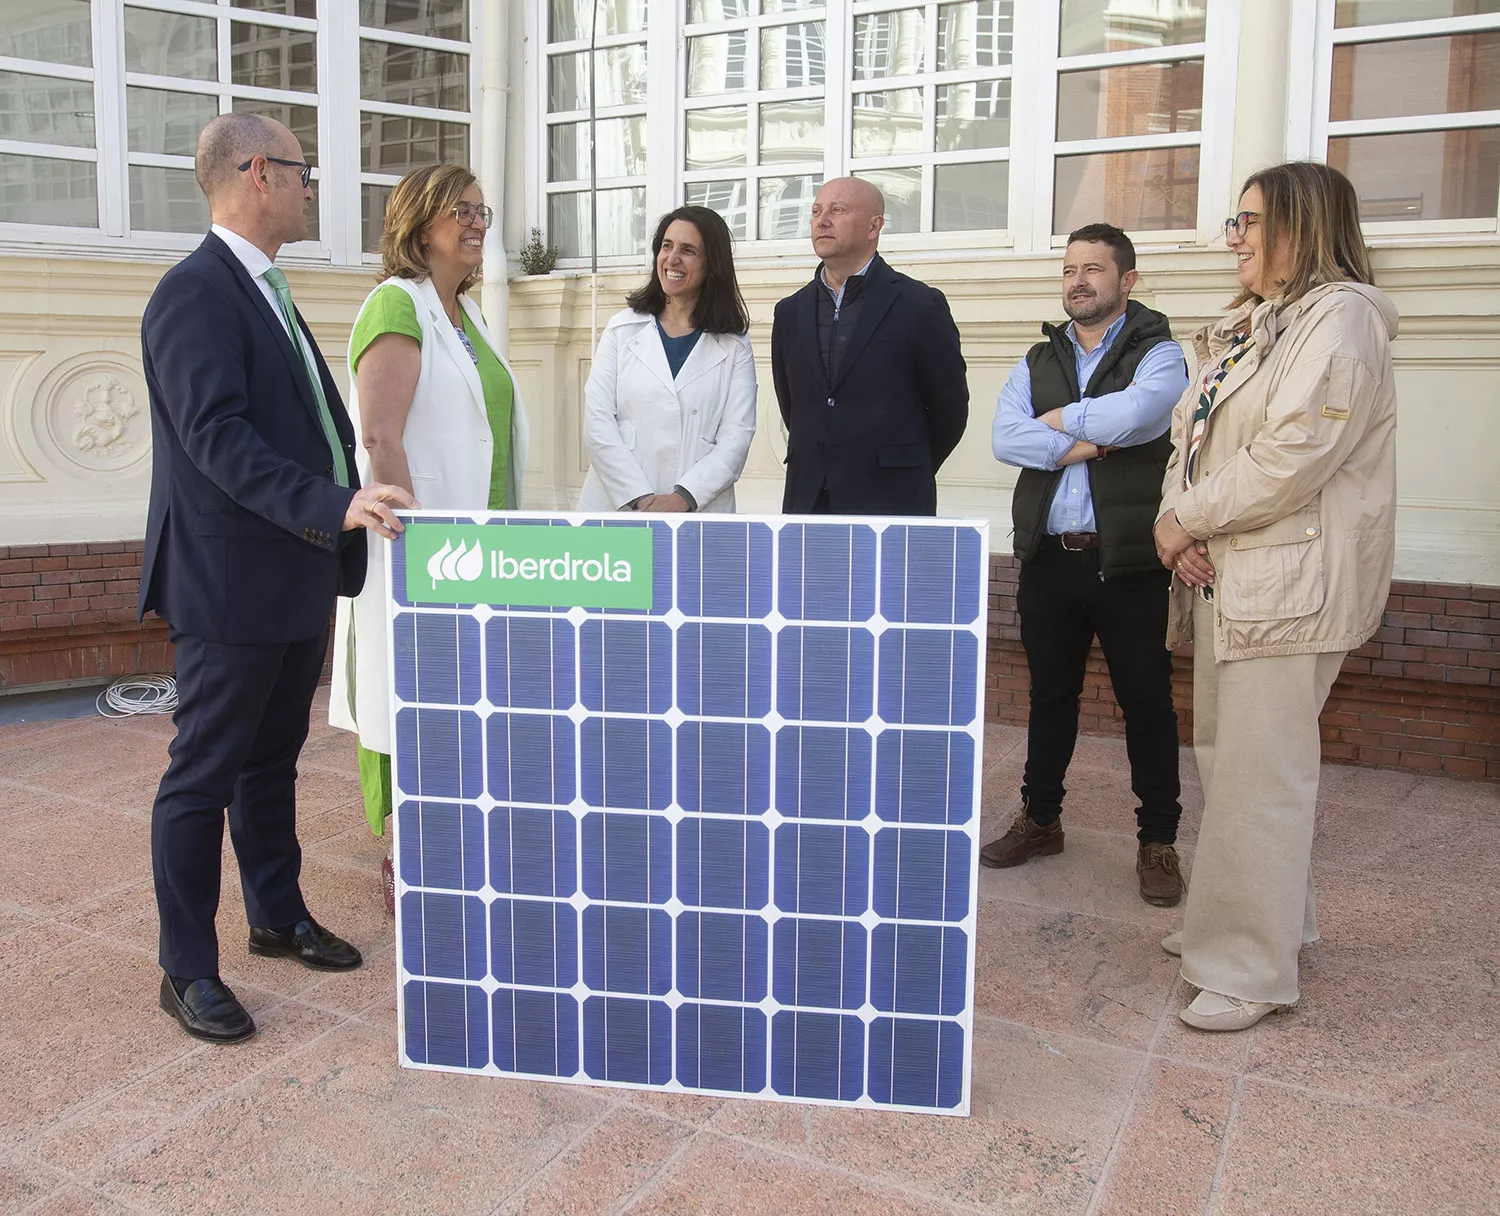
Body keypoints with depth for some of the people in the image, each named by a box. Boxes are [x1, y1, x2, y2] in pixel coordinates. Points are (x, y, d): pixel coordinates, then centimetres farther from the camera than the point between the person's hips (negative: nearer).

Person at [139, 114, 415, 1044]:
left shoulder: (269, 293, 17)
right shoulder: (196, 293, -15)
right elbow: (218, 439, -25)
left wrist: (354, 497, 14)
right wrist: (334, 505, -32)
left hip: (297, 581, 9)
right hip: (231, 584, -9)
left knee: (273, 760, 20)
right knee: (204, 776, 2)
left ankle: (279, 916, 36)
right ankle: (188, 971, 15)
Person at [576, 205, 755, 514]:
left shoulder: (734, 344, 9)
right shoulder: (623, 328, 10)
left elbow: (737, 434, 0)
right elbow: (597, 422, 2)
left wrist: (684, 497, -13)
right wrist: (639, 498, -9)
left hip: (697, 512, 0)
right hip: (618, 507, 0)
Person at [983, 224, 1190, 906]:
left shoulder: (1158, 354, 0)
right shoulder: (1039, 361, 13)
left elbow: (1136, 412, -22)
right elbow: (1004, 437, -4)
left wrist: (1058, 419, -7)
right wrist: (1081, 444, -14)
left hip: (1128, 560, -4)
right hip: (1048, 556, 4)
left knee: (1146, 702, 4)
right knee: (1050, 694, 15)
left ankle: (1158, 839, 17)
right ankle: (1040, 818, 30)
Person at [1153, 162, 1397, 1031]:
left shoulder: (1342, 318, -10)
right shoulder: (1245, 327, 19)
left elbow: (1293, 457, -21)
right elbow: (1192, 437, 14)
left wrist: (1190, 520, -11)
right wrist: (1176, 521, -4)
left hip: (1290, 584, -9)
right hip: (1224, 576, 9)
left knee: (1258, 777, -7)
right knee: (1226, 758, 16)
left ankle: (1253, 969, 3)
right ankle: (1273, 919, 32)